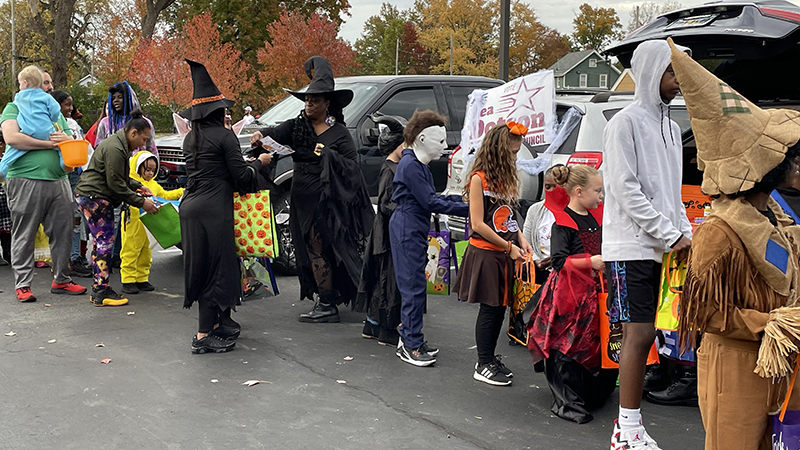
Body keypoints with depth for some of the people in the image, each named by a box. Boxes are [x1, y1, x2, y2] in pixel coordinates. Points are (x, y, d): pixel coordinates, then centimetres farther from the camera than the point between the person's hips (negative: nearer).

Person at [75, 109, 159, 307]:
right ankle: (101, 292, -6)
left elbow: (121, 177, 27)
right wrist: (141, 202, -15)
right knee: (105, 242, -9)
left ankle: (98, 290, 18)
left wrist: (138, 187, 14)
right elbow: (116, 184, -19)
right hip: (94, 197, -11)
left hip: (94, 198, 11)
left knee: (100, 242, 13)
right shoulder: (114, 149, -19)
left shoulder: (119, 145, 16)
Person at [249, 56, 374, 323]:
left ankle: (328, 304, -1)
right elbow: (277, 133, -10)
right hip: (301, 198, 6)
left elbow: (352, 165, -7)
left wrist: (328, 154, -21)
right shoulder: (297, 126, 9)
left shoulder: (339, 133, -1)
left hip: (326, 199, -6)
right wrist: (262, 135, -31)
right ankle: (326, 298, 21)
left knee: (320, 248, -7)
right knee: (308, 249, 9)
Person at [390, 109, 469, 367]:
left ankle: (408, 339, 21)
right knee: (413, 286, -7)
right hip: (407, 231, -10)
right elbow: (430, 202, -19)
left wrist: (463, 199, 6)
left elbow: (432, 198, 16)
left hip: (415, 231, 10)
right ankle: (412, 346, -1)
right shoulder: (410, 166, -16)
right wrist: (466, 209, -17)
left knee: (414, 287, 13)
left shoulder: (419, 165, 16)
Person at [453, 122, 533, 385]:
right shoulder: (479, 178, -12)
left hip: (504, 255, 7)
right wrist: (509, 246, -12)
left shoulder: (506, 178, 12)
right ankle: (483, 366, 9)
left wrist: (520, 238, 1)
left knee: (499, 308, 12)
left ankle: (489, 358, 24)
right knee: (489, 309, -1)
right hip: (485, 254, -7)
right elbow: (478, 224, -15)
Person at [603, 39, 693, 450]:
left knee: (641, 335, 8)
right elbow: (626, 189, -14)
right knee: (639, 335, -9)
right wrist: (670, 235, -13)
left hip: (655, 248, 8)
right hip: (630, 246, -8)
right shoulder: (625, 122, -7)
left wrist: (686, 234, 7)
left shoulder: (670, 128, 19)